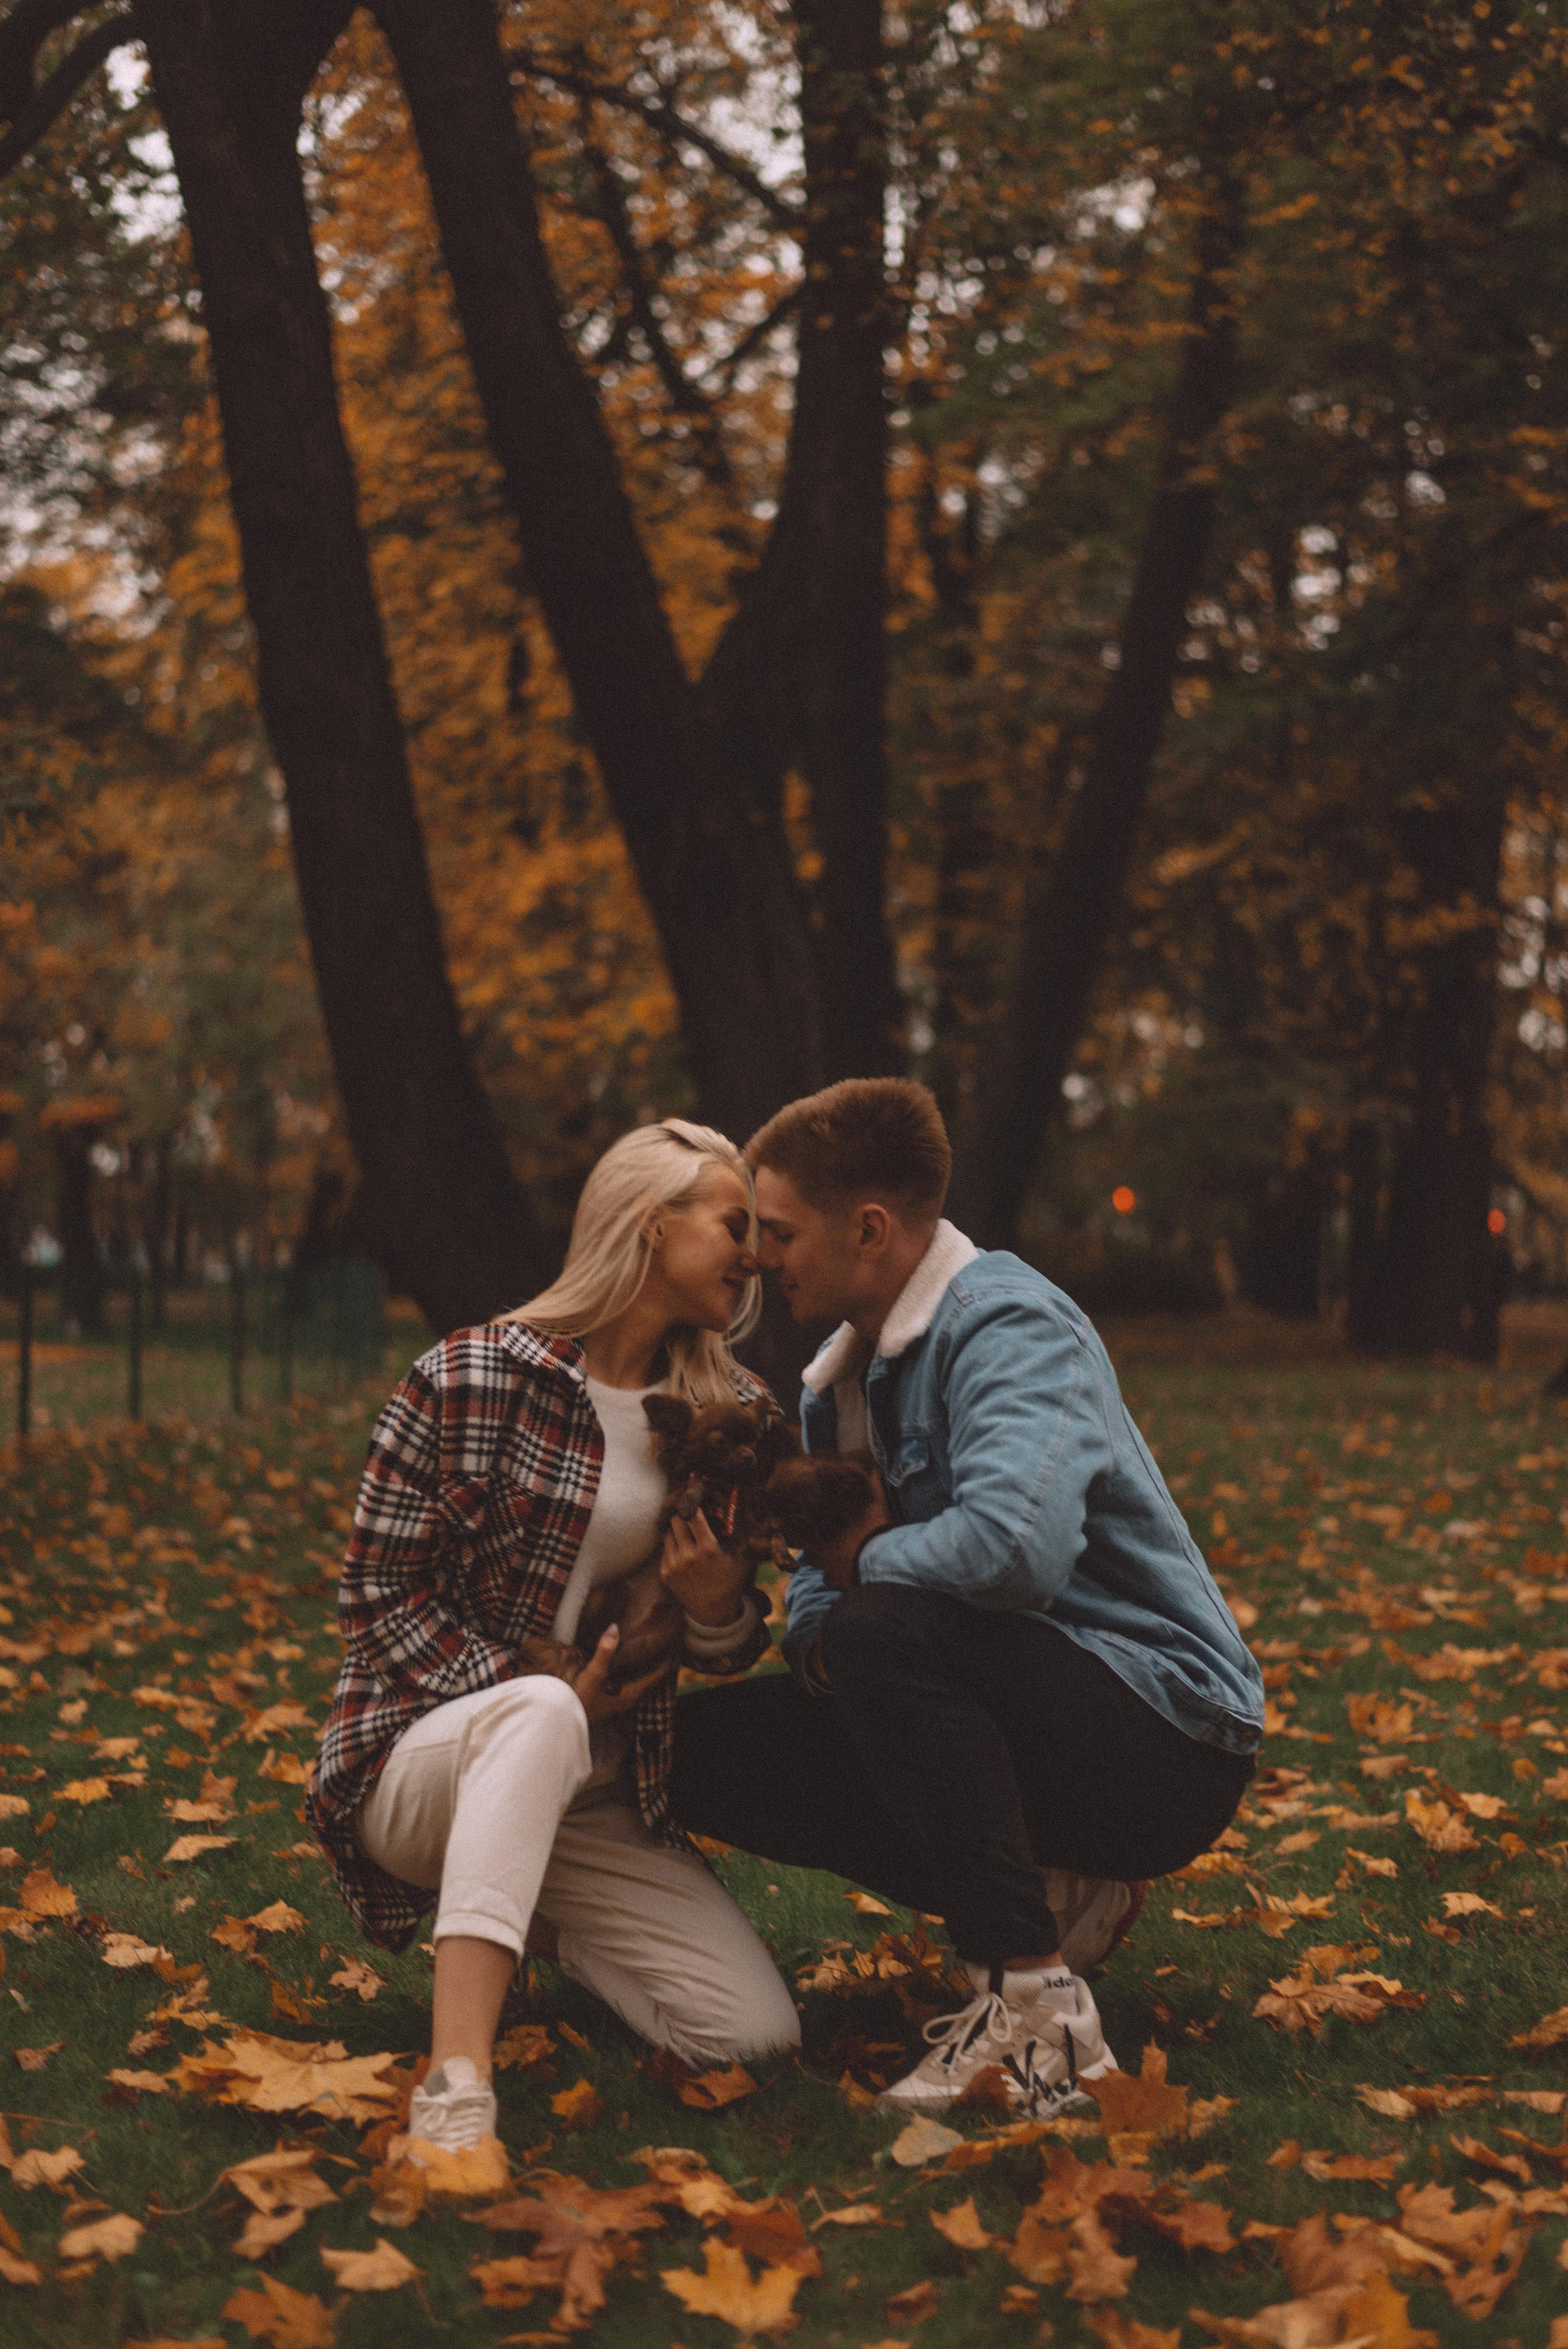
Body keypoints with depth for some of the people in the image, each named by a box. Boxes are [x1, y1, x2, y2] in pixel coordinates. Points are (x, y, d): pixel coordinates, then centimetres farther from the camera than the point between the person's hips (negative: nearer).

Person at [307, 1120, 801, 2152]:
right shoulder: (470, 1379, -9)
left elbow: (732, 1650, 14)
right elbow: (377, 1594, -7)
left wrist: (721, 1608, -11)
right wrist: (540, 1697, -18)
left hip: (596, 1804, 5)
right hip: (424, 1763, -5)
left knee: (761, 2037, -13)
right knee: (538, 1714, -40)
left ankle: (564, 1929, 18)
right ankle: (457, 2087, -48)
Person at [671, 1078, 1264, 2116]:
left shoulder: (1007, 1322, -17)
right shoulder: (838, 1381, 11)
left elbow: (1014, 1545, -35)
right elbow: (817, 1600, 14)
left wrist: (871, 1560, -15)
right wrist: (821, 1639, -11)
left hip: (1166, 1735, -9)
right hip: (1033, 1723, 9)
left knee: (886, 1630, -32)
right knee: (709, 1746, 2)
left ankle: (1037, 2009, -26)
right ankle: (1048, 1897, 4)